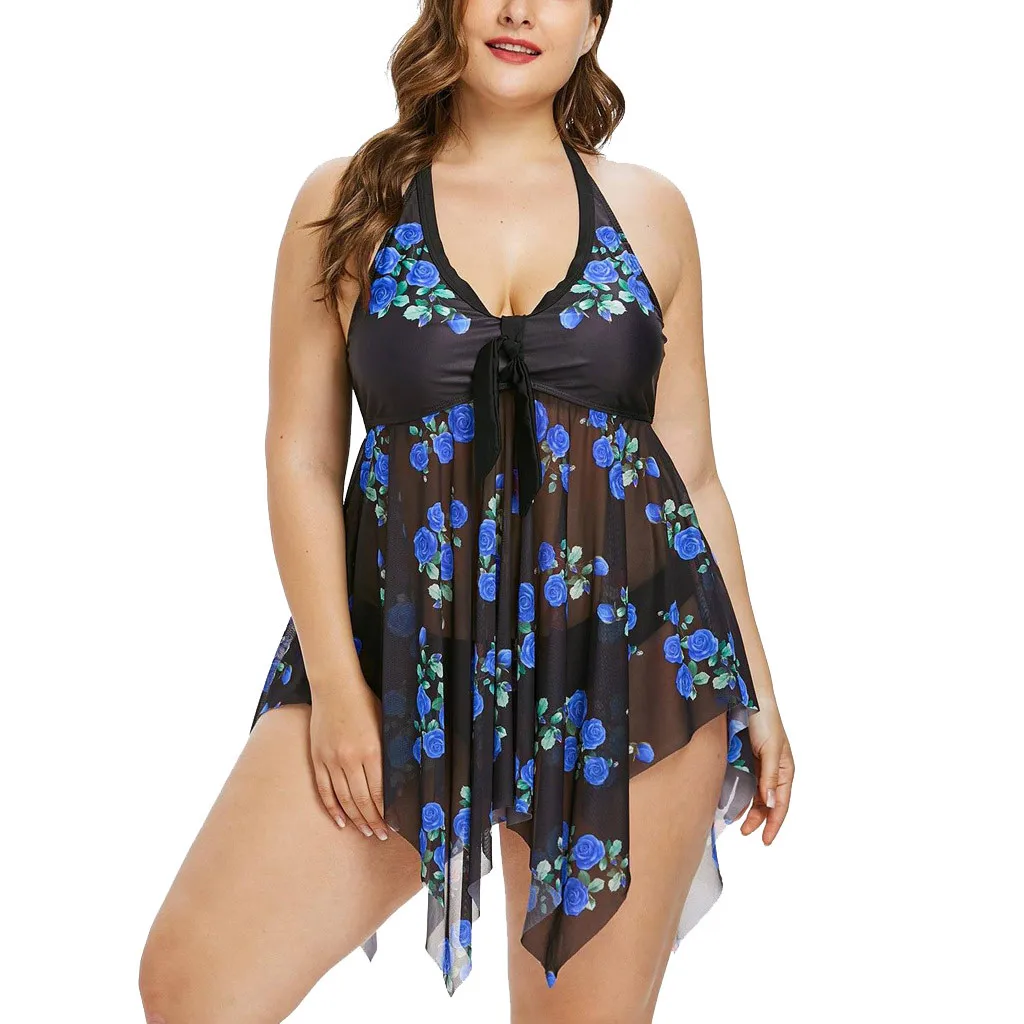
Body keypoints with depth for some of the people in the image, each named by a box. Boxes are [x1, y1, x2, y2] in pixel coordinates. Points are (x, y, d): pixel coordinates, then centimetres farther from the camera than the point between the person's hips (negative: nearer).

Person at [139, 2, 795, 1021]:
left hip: (632, 647, 1)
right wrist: (335, 679, -7)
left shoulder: (651, 210, 8)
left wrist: (756, 689, 11)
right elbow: (299, 452, 2)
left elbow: (694, 472, 11)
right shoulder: (346, 201, 5)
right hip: (407, 641, 0)